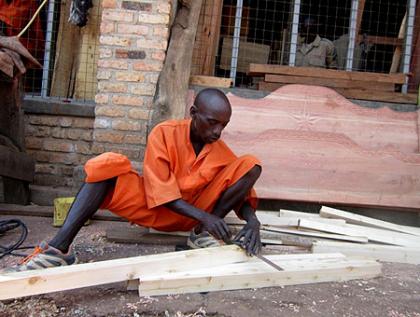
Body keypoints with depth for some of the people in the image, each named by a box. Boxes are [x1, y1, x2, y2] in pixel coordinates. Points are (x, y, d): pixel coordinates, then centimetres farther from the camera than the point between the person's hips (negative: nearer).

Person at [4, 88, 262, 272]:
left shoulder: (221, 150, -8)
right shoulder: (164, 133, -14)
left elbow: (241, 185, -6)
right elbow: (161, 191, -20)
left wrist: (252, 220, -29)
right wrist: (204, 216, -33)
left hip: (195, 213, 2)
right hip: (154, 208, -1)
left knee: (250, 165, -16)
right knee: (108, 164, -30)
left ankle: (203, 234, -16)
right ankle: (59, 249, -39)